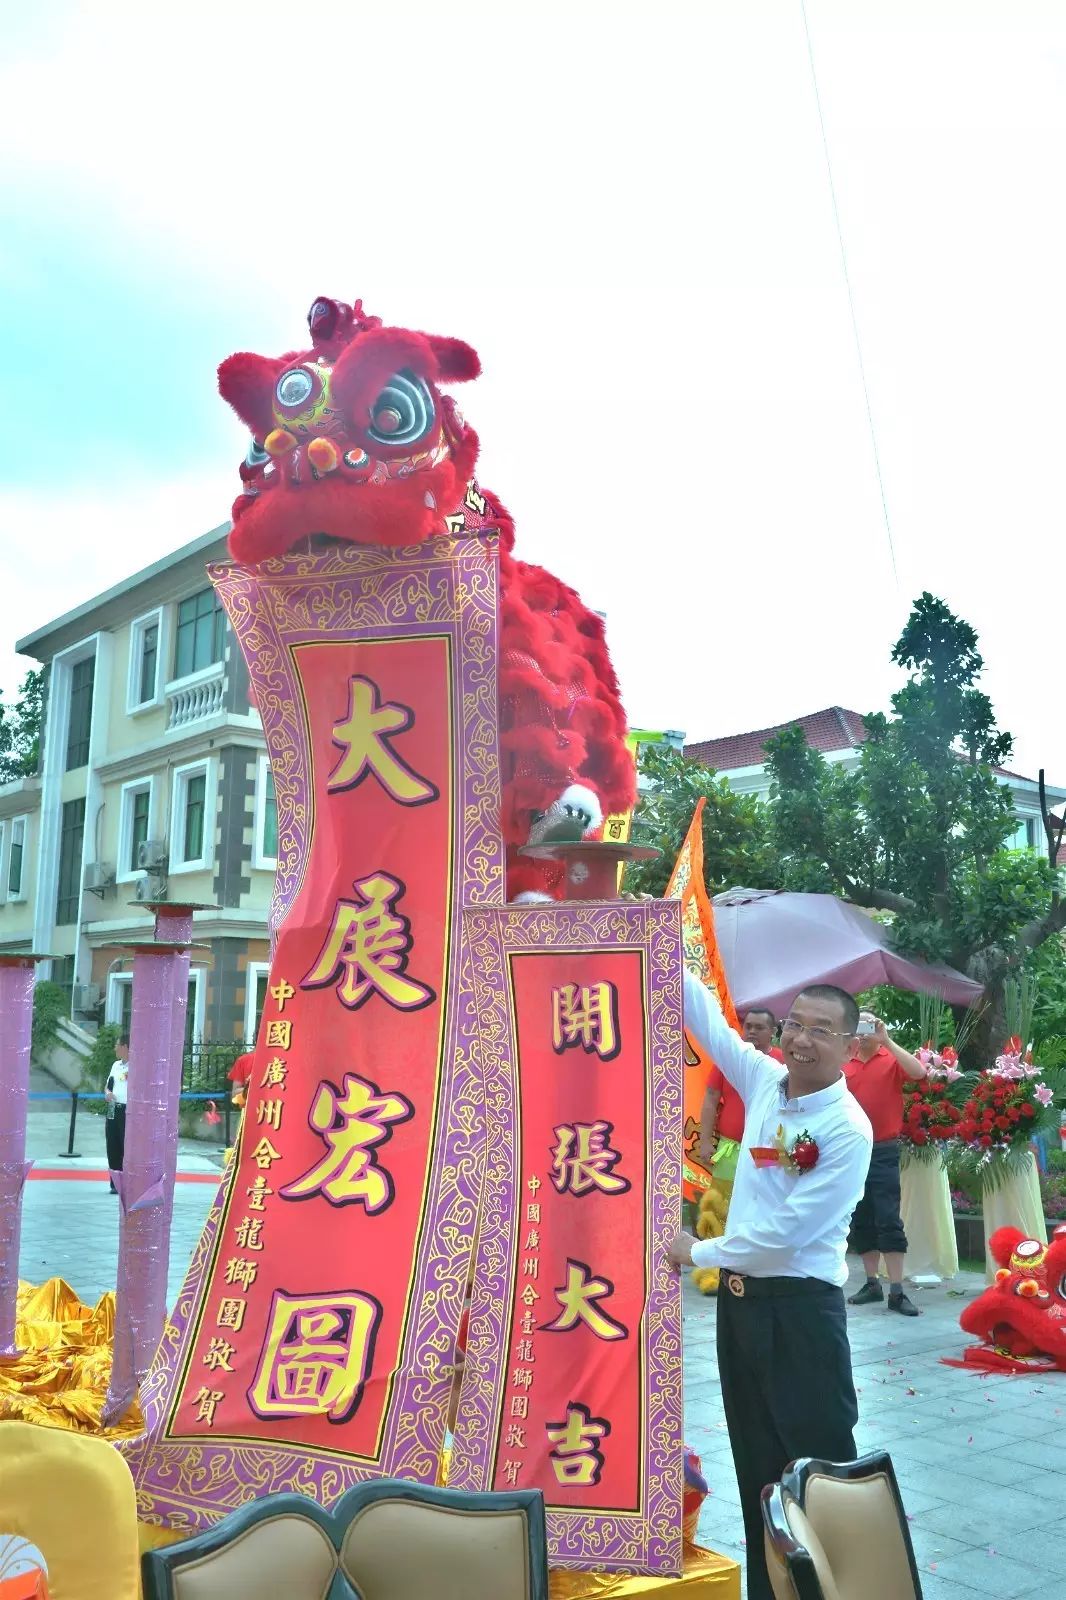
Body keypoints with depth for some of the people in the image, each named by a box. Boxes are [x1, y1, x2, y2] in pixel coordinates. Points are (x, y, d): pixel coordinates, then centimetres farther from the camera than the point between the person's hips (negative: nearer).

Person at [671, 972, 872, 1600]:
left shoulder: (847, 1130, -19)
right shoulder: (766, 1082, 0)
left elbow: (783, 1234, -19)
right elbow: (708, 1017, 9)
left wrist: (698, 1252, -9)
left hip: (800, 1309, -7)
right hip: (741, 1298, 7)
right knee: (756, 1461, 18)